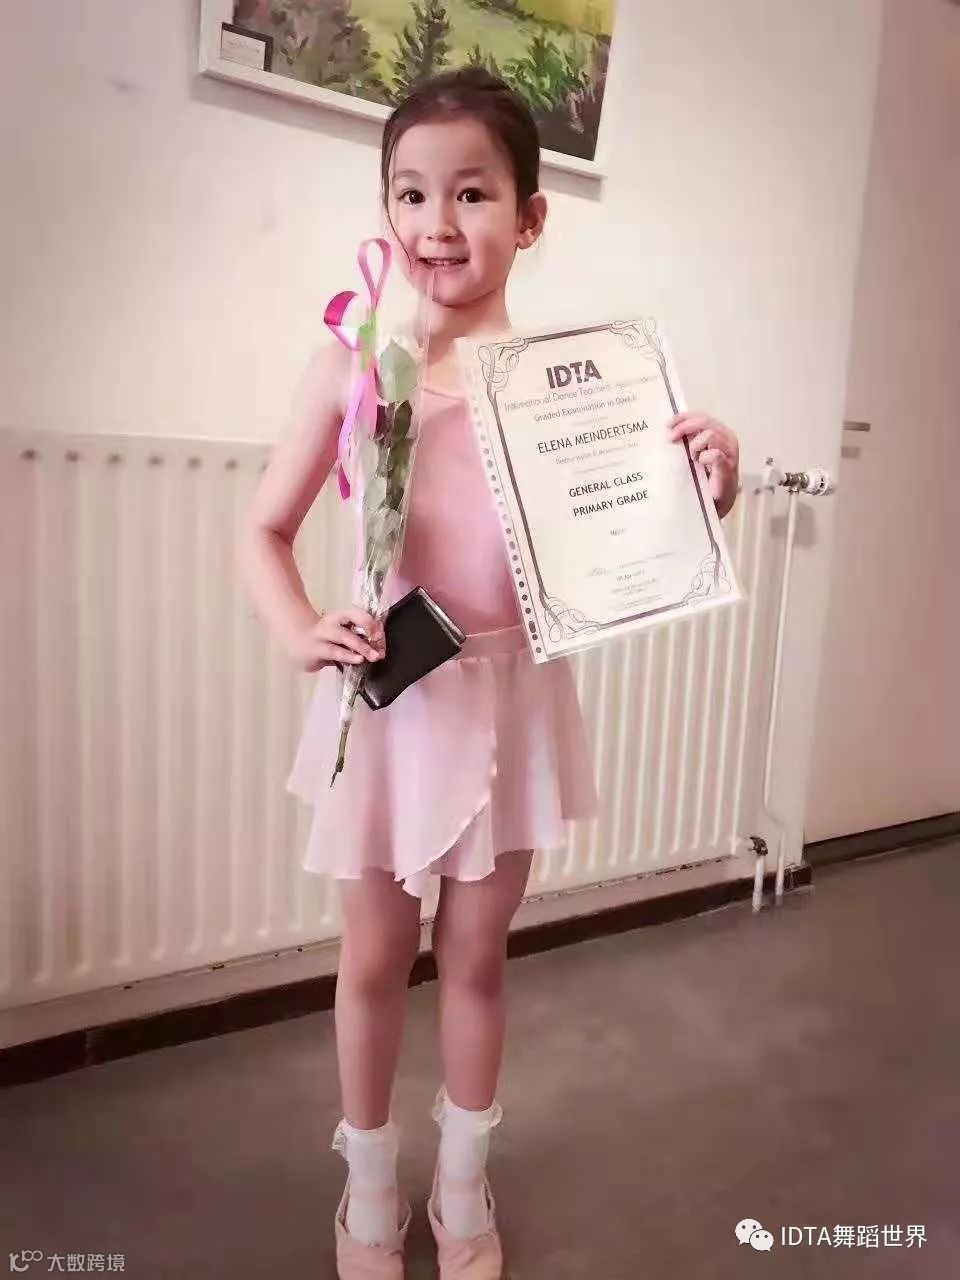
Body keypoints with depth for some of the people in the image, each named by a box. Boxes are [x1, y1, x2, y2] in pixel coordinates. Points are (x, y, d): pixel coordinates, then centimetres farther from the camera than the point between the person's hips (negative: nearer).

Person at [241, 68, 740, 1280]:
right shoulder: (353, 361, -7)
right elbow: (266, 528, -1)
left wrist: (709, 489, -22)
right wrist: (298, 629, -18)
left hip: (510, 692, 1)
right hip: (387, 694, 0)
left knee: (477, 955, 17)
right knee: (377, 956, 15)